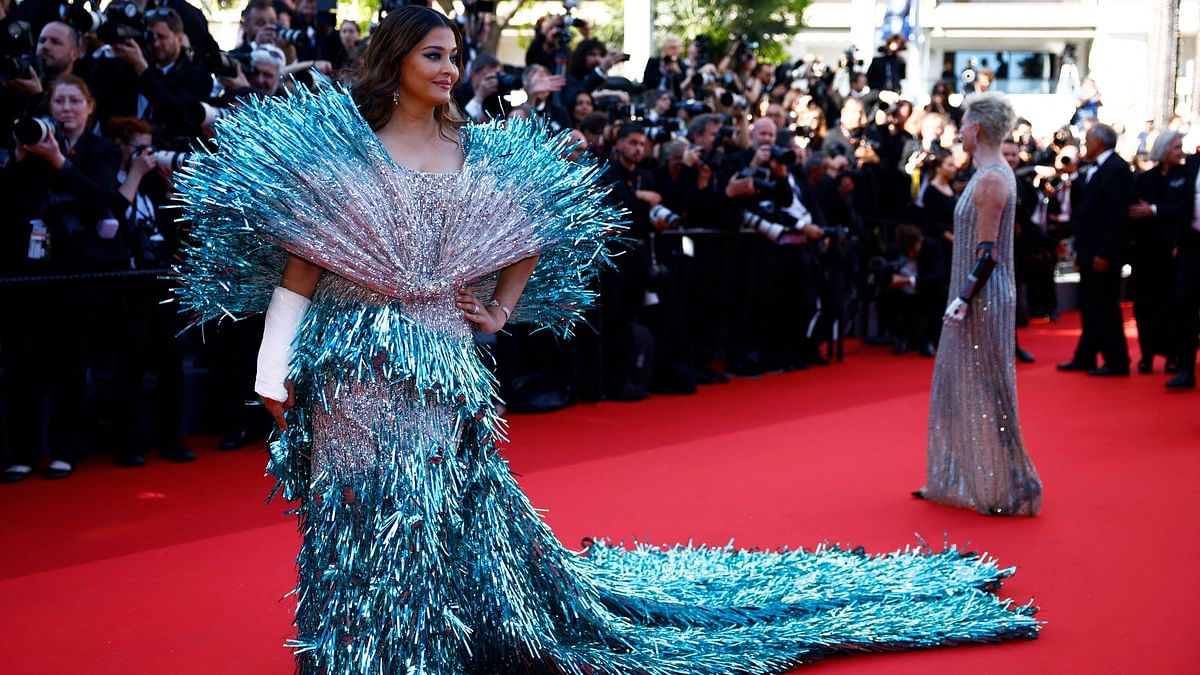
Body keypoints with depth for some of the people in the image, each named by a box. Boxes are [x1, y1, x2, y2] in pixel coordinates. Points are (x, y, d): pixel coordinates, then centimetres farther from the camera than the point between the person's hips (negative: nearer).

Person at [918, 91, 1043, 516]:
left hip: (984, 301, -10)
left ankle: (1009, 492, 8)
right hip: (976, 298, 10)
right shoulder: (989, 174, 12)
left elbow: (987, 252, -22)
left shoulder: (992, 179, -18)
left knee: (987, 394, -2)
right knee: (957, 387, 15)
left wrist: (965, 298, -22)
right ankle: (957, 480, 24)